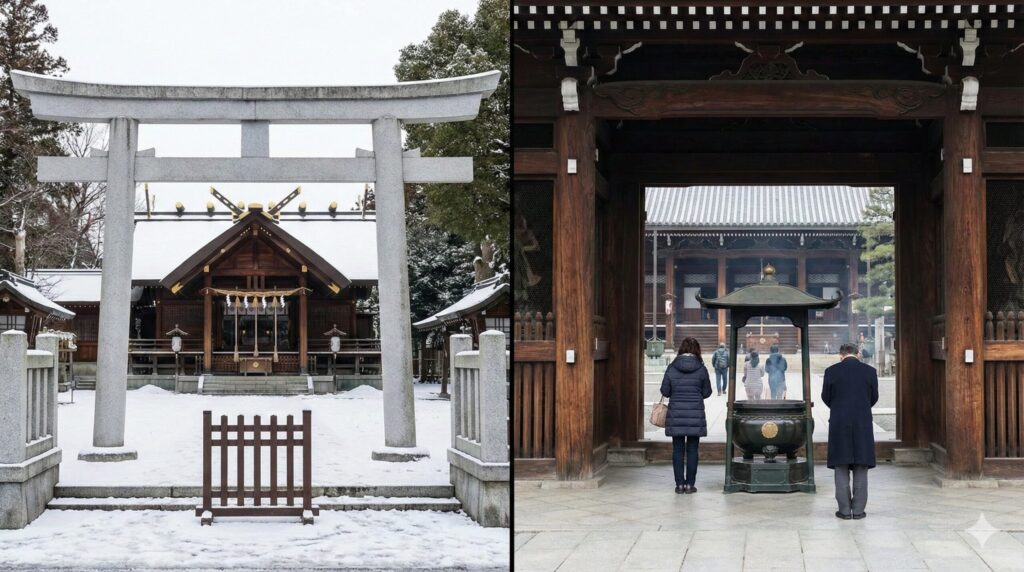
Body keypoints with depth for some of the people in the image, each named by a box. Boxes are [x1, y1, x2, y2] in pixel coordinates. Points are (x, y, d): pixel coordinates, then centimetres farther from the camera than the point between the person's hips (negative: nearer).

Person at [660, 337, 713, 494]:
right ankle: (690, 484, 7)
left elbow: (665, 391, 0)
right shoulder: (701, 369, -5)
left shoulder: (672, 368, -4)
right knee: (692, 450, 6)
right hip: (695, 415, -1)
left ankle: (680, 484, 7)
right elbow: (707, 392, 2)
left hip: (676, 415, 1)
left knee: (678, 450, 7)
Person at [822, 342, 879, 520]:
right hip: (863, 424, 1)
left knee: (841, 468, 5)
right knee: (861, 468, 6)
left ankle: (844, 509, 4)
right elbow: (874, 397, 7)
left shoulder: (831, 371, -5)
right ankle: (858, 509, 5)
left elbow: (826, 397, 4)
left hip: (839, 425, -1)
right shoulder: (870, 371, -2)